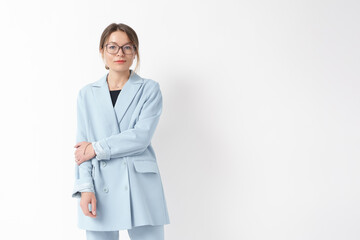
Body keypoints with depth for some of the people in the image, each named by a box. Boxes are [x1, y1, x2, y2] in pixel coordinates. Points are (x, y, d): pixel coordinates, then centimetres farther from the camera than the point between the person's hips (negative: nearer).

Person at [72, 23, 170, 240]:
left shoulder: (150, 89, 5)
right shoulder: (87, 94, 11)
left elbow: (142, 135, -9)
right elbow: (82, 146, 5)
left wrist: (97, 148, -9)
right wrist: (85, 187, -8)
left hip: (141, 189, -1)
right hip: (100, 189, 2)